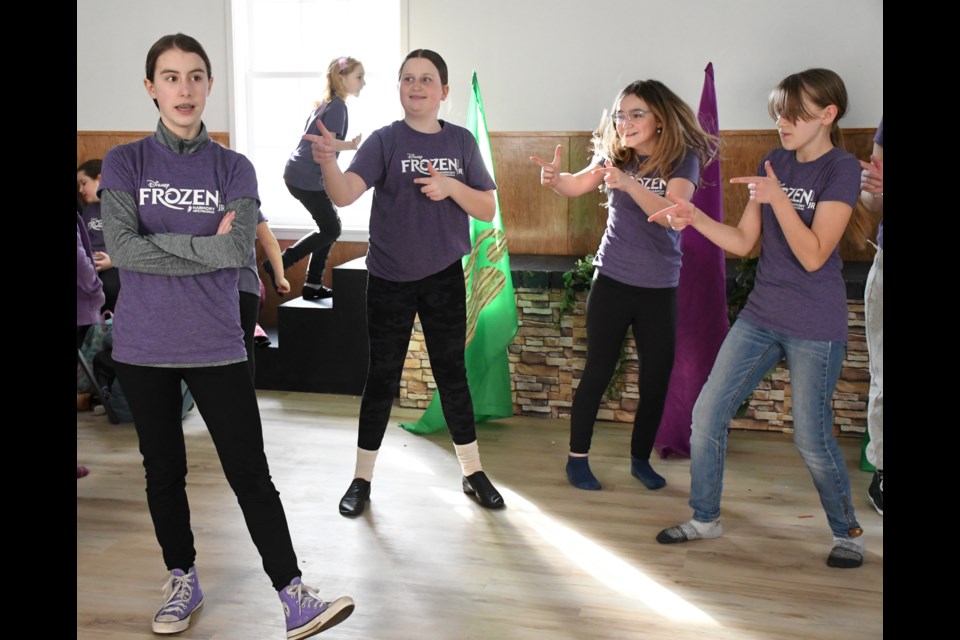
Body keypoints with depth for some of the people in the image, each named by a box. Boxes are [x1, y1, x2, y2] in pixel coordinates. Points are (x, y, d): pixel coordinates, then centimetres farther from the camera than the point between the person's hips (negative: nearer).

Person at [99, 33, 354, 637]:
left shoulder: (234, 169, 2)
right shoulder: (125, 162, 1)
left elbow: (240, 252, -13)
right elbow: (122, 249, -14)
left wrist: (158, 240, -11)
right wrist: (207, 248, -14)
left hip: (216, 347, -1)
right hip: (144, 348, 1)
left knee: (250, 472, -3)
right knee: (164, 470, 13)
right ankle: (183, 581, 31)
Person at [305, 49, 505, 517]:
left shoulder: (461, 142, 0)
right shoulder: (385, 140, -9)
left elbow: (488, 210, 0)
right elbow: (344, 195, -24)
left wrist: (452, 186, -18)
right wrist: (328, 162, -45)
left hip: (444, 278, 2)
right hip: (389, 279, -2)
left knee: (451, 373, 10)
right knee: (382, 377, 5)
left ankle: (473, 472, 23)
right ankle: (362, 478, 19)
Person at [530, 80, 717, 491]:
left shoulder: (683, 159, -8)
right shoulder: (615, 154, 0)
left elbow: (671, 212, -24)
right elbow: (576, 186, 3)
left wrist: (627, 183, -40)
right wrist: (555, 177, -20)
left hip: (660, 288, 0)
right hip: (612, 281, 0)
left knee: (657, 379, 5)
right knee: (598, 371, 2)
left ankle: (640, 459, 24)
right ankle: (577, 458, 14)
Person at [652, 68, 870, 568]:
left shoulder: (842, 169, -11)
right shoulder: (774, 163, 8)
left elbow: (813, 256, -19)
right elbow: (743, 243, 6)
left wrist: (777, 198, -26)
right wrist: (695, 218, -8)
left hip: (815, 328, -6)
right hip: (760, 317, 7)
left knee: (812, 439, 0)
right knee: (707, 414, 4)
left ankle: (847, 532, 25)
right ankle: (705, 518, 21)